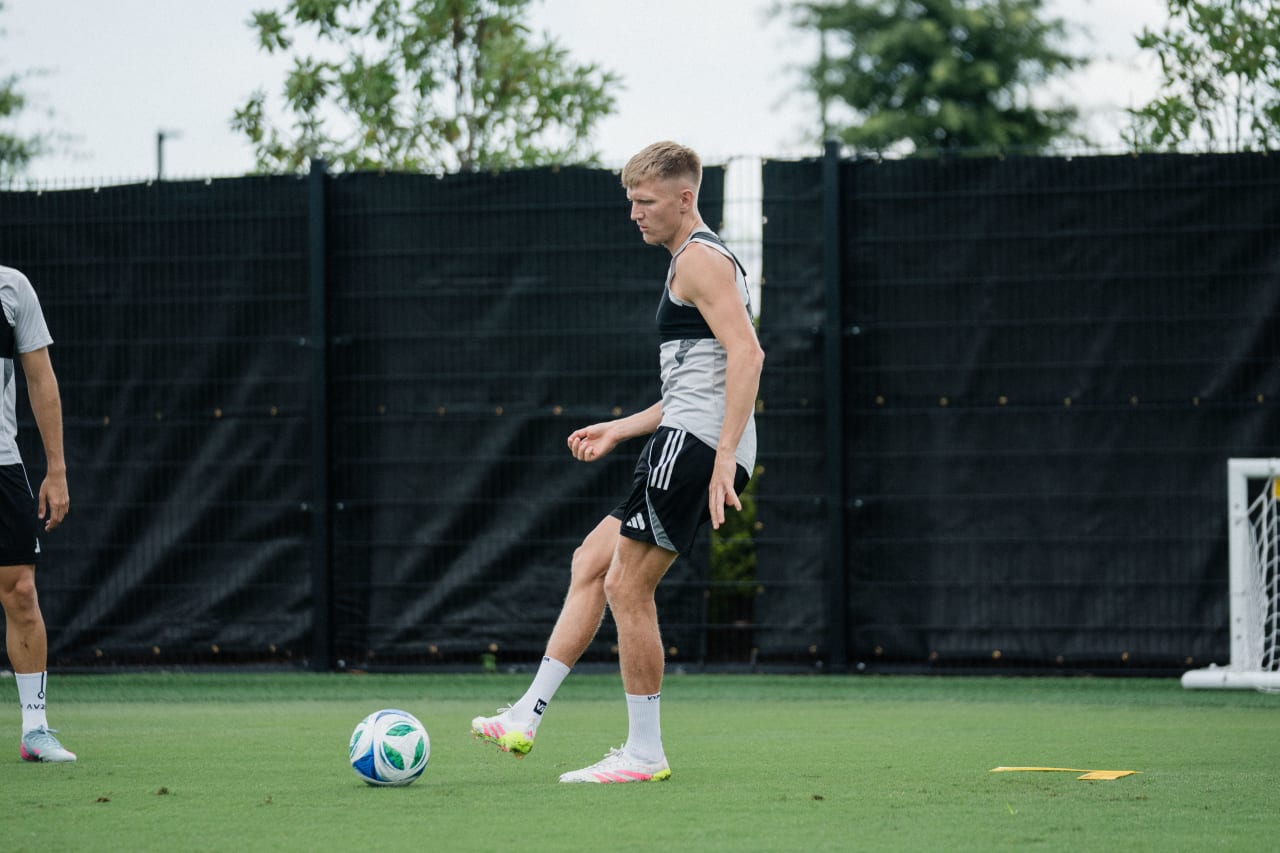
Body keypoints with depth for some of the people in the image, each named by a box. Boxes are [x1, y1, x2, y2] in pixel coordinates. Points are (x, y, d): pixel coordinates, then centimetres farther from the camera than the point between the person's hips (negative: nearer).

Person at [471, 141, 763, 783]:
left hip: (695, 444, -11)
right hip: (689, 447, 11)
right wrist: (620, 430, 27)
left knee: (627, 586, -7)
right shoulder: (695, 263, 24)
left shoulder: (700, 260, -9)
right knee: (591, 563, 13)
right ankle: (526, 717, 13)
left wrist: (723, 457, -27)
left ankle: (644, 753, -2)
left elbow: (747, 354, -21)